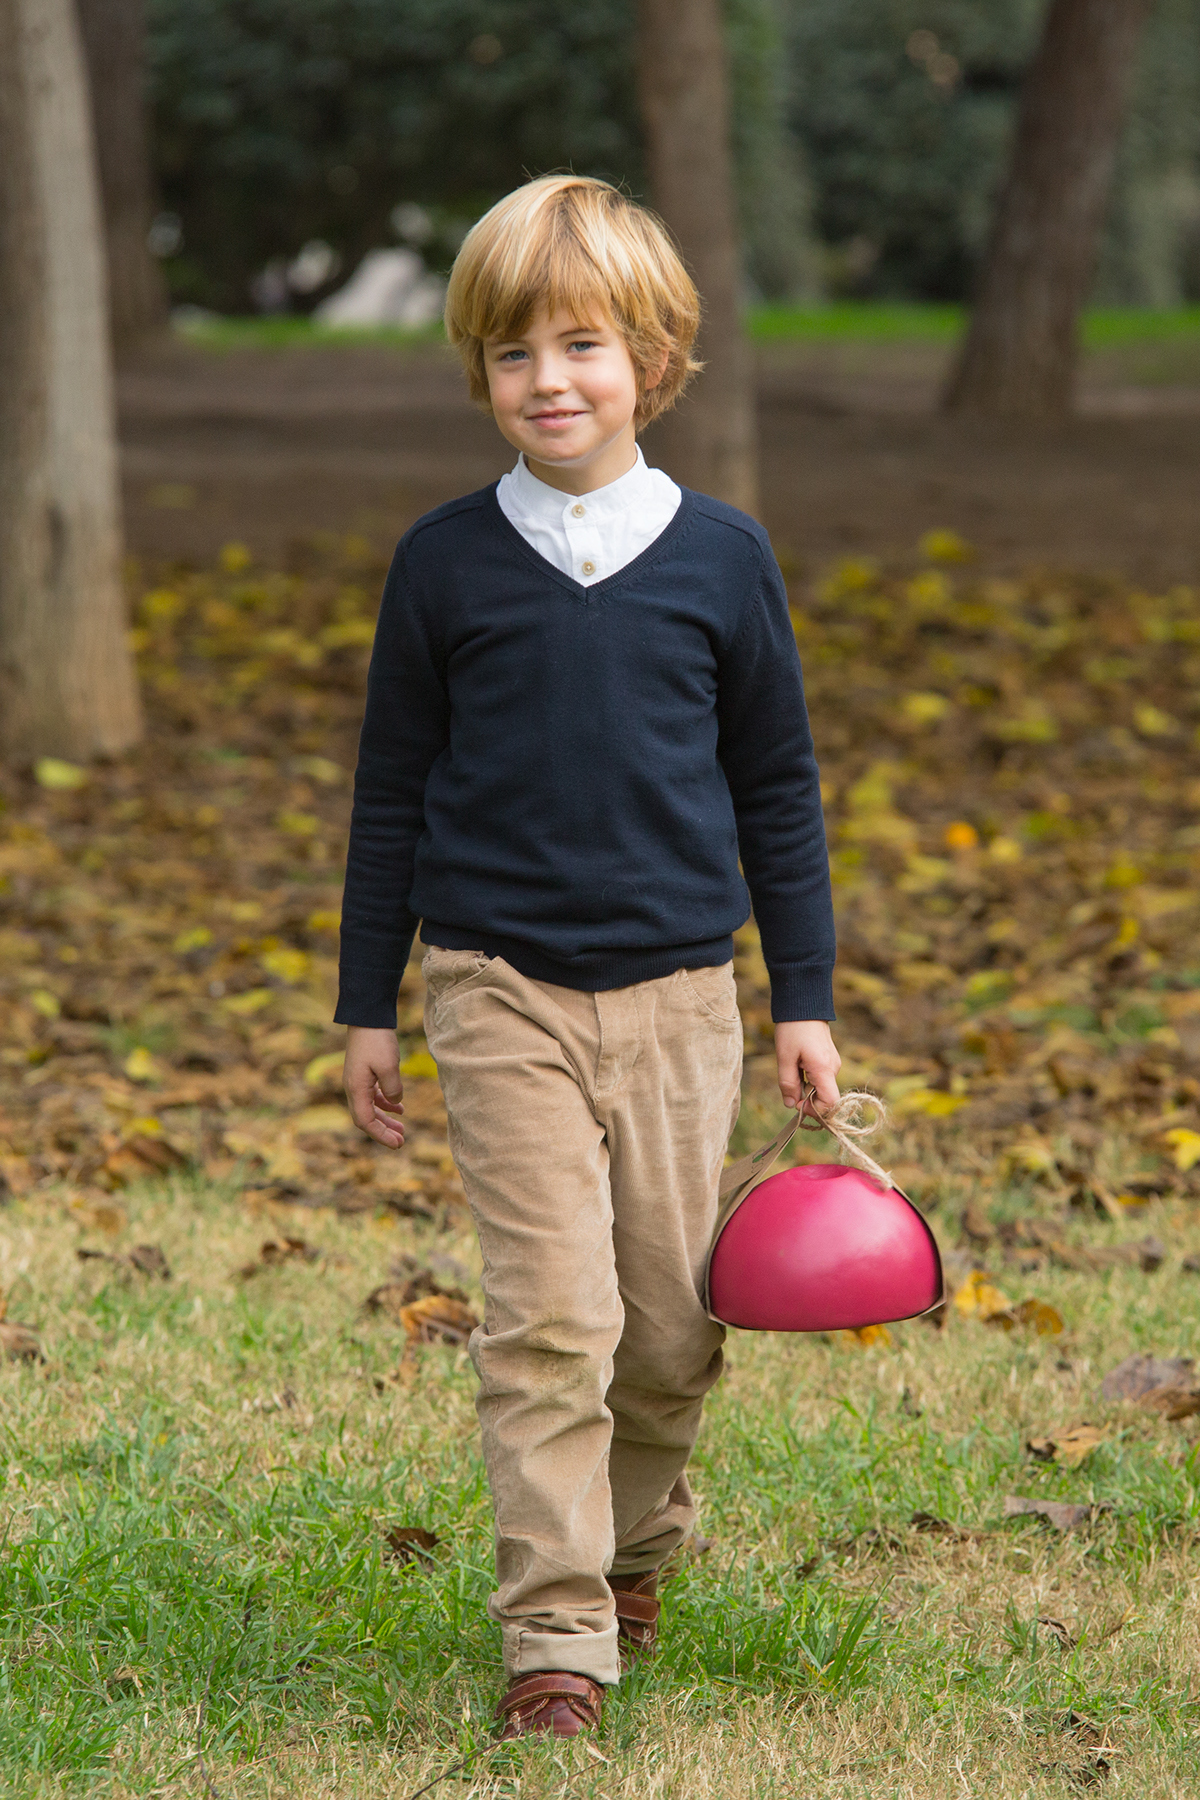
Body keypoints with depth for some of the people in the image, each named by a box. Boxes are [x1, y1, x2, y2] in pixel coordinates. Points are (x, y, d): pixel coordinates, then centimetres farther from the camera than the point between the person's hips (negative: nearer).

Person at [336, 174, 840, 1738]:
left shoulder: (720, 555, 2)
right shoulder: (445, 563, 1)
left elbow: (777, 787, 10)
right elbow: (393, 789, 8)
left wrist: (805, 997, 10)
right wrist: (368, 1008, 9)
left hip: (678, 992, 1)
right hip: (503, 990, -1)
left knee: (674, 1320, 6)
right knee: (551, 1313, -11)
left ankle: (635, 1549, 32)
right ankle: (554, 1637, -5)